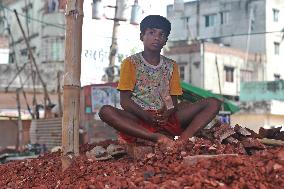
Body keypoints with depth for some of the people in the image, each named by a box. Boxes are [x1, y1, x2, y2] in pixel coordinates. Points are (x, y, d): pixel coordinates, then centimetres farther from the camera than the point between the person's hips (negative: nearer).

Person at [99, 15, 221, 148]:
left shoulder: (171, 66, 15)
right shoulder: (130, 63, 5)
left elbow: (174, 101, 10)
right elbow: (124, 101, -3)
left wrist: (168, 113, -15)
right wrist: (146, 116, -20)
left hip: (167, 119, 3)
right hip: (139, 119, -3)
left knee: (214, 103, -13)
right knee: (105, 111, -33)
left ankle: (182, 139, -37)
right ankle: (158, 137, -43)